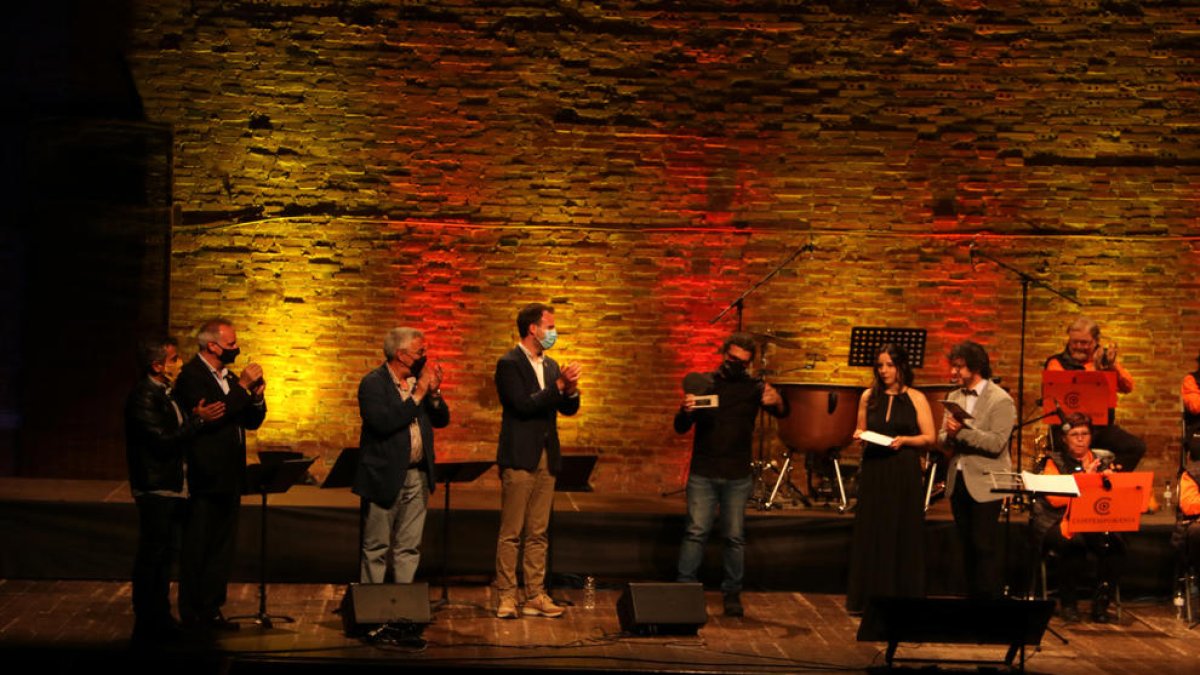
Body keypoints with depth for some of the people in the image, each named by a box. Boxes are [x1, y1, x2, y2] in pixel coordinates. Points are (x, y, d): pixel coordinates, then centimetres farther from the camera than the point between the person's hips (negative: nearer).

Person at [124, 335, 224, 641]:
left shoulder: (164, 394, 15)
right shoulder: (143, 397, -16)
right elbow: (163, 440, -22)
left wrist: (193, 417, 4)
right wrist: (198, 420, -19)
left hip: (172, 488, 10)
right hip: (155, 489, -10)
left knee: (163, 556, 15)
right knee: (151, 557, -4)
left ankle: (161, 620, 22)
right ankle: (147, 625, 1)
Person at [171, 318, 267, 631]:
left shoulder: (229, 377, 16)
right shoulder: (191, 376, -11)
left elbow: (251, 422, 16)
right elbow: (209, 416, -24)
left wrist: (256, 396, -3)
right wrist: (242, 386, -20)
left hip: (227, 479, 8)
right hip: (204, 479, -8)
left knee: (222, 548, 12)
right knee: (196, 550, -1)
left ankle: (212, 611, 19)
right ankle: (192, 614, 6)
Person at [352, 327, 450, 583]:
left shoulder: (418, 380, 9)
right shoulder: (373, 383, -11)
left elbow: (441, 420, 12)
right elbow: (383, 423, -25)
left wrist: (434, 393, -6)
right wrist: (418, 394, -20)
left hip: (417, 475, 6)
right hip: (385, 477, -6)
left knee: (408, 548, 10)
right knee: (376, 548, 2)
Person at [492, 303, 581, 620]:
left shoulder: (550, 366, 16)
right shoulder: (509, 364, -8)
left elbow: (569, 409, 14)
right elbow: (524, 405, -18)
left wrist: (571, 390, -8)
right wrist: (559, 385, -21)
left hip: (546, 458, 7)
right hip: (520, 459, -7)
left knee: (538, 533, 8)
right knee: (511, 533, -3)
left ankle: (535, 596, 12)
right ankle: (506, 597, 1)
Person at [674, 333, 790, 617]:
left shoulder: (754, 388, 3)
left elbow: (782, 413, -11)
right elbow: (681, 428, 1)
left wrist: (777, 402, -35)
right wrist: (686, 411, -23)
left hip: (738, 477, 0)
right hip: (702, 474, 0)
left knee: (735, 537, 3)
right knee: (696, 532, -3)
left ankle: (732, 593, 11)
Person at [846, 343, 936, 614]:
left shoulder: (916, 398, -1)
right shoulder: (869, 397, 8)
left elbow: (930, 437, -2)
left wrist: (904, 440, -17)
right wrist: (859, 435, -5)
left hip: (905, 473, -3)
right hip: (873, 472, 3)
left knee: (904, 536, 0)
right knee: (871, 535, 3)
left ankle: (903, 599, 7)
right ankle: (870, 599, 10)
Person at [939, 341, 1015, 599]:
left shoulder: (1001, 400, -10)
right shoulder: (954, 397, 12)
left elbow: (996, 443, -19)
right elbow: (942, 438, 9)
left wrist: (962, 431, -26)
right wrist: (950, 436, -14)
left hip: (985, 484, -7)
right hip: (958, 481, 7)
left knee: (984, 548, -4)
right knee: (967, 547, 13)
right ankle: (972, 597, 21)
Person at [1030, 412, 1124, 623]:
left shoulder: (1100, 462, 15)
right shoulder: (1055, 462, 5)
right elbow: (1054, 499, -10)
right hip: (1057, 521, -3)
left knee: (1112, 543, -29)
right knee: (1074, 542, -36)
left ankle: (1101, 604, -14)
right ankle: (1068, 604, -15)